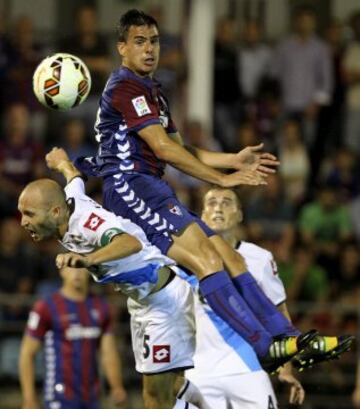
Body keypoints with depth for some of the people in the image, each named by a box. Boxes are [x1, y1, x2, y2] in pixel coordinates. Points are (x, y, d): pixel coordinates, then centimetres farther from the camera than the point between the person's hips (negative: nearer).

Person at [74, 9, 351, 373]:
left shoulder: (152, 92, 26)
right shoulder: (125, 87, -7)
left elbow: (178, 151, 24)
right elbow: (163, 149, -14)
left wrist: (234, 160, 12)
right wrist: (222, 178, -13)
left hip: (150, 190, 10)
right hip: (130, 186, -10)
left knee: (228, 256, -1)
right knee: (205, 258, -24)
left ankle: (283, 335, -6)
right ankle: (264, 346, -34)